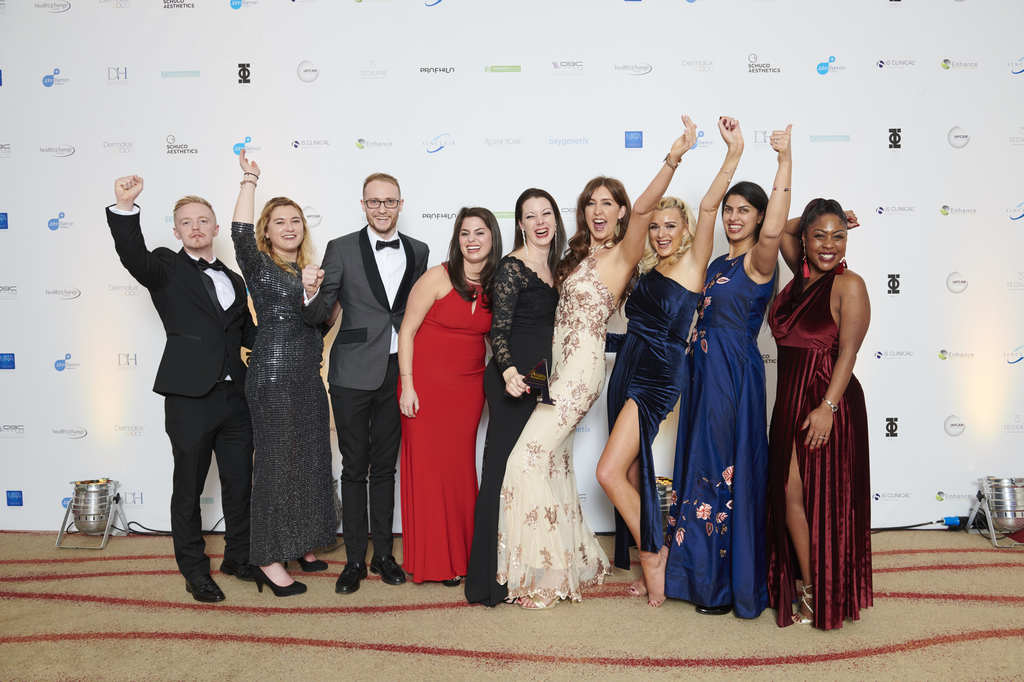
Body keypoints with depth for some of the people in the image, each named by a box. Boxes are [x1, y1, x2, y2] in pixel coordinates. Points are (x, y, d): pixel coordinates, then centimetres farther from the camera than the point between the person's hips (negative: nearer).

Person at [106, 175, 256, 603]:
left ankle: (238, 557, 31)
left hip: (234, 397, 5)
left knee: (239, 483, 14)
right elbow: (134, 257, -23)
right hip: (190, 398, -5)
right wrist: (124, 207, -38)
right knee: (188, 489, 7)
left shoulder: (233, 280, 17)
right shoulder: (166, 269, 0)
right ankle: (194, 570, 22)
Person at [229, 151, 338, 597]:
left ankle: (301, 545, 26)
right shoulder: (259, 265, -4)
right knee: (276, 460, -3)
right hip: (273, 375, -7)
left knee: (310, 457, 12)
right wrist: (250, 179, -19)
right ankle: (269, 558, 6)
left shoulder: (308, 271, 15)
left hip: (307, 375, 7)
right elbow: (239, 232, -24)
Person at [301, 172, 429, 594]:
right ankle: (355, 559, 19)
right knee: (355, 469, 7)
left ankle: (383, 555, 25)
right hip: (354, 374, -2)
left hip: (398, 372, 3)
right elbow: (319, 317, -6)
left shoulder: (417, 251, 6)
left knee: (385, 467, 14)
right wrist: (311, 293, -28)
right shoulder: (341, 249, -4)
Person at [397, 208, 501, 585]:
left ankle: (459, 554, 21)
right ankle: (431, 559, 15)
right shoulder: (438, 277, -9)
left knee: (460, 467, 8)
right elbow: (407, 331, -7)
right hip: (426, 384, -3)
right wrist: (407, 385, -11)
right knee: (428, 466, 2)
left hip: (468, 388, 4)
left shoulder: (497, 285, 4)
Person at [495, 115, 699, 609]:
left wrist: (673, 159, -37)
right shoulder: (579, 254, 15)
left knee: (528, 459, -11)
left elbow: (644, 208, -26)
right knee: (552, 463, 13)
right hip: (560, 366, 9)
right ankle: (576, 561, 28)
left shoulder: (622, 254, -8)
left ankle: (544, 573, 1)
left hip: (580, 369, -9)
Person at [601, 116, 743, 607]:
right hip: (629, 372, 8)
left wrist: (734, 154, -24)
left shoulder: (692, 264, -5)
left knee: (610, 472, -13)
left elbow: (708, 206, -16)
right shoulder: (648, 271, 14)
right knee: (632, 475, 9)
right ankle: (651, 563, 21)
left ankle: (653, 553, 5)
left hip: (659, 378, -7)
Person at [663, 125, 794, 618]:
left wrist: (785, 162, -36)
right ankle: (705, 574, 28)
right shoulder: (718, 264, 14)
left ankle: (730, 585, 13)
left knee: (726, 471, -1)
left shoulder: (758, 261, -13)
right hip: (706, 373, 8)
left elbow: (773, 230, -31)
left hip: (735, 375, -8)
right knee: (703, 469, 14)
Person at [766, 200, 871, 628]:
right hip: (790, 400, 7)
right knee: (790, 494, 6)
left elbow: (847, 352, -13)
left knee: (825, 498, 0)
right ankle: (805, 586, 18)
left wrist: (828, 407, -20)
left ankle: (827, 596, 13)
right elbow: (780, 229, 26)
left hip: (827, 403, -7)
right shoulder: (801, 276, 11)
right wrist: (814, 220, 12)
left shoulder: (848, 285, -8)